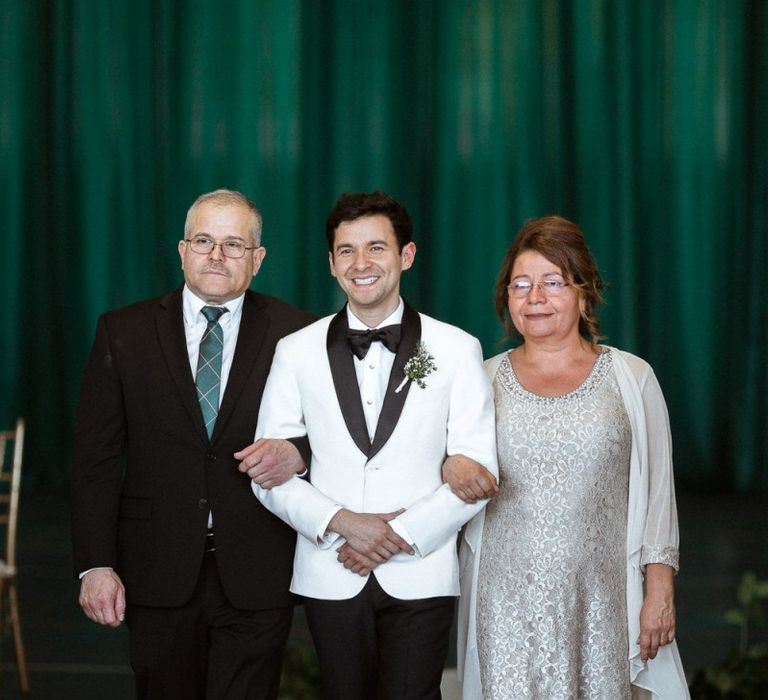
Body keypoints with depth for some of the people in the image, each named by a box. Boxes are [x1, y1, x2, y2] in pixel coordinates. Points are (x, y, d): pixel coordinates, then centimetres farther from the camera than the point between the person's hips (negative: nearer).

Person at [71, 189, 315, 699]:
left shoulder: (297, 334, 1)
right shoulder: (124, 333, 3)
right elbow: (96, 459, 2)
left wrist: (298, 453, -17)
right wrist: (95, 564, -5)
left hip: (257, 576, -1)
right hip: (159, 574, 1)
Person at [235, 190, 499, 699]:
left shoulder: (457, 350, 1)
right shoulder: (297, 352, 4)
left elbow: (477, 475, -2)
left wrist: (399, 537, -11)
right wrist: (341, 522, -12)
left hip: (421, 576, -1)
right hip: (330, 577, 1)